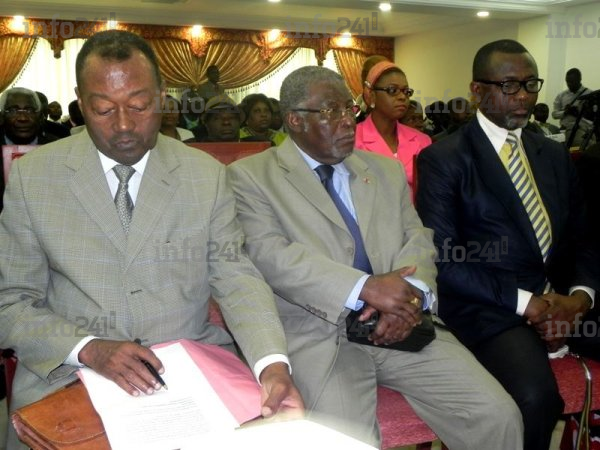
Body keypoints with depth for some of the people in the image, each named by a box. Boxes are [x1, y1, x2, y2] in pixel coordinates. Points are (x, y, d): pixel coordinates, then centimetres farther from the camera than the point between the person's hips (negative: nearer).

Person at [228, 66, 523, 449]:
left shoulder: (387, 170, 18)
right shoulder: (251, 176, 1)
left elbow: (418, 240, 10)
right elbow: (269, 255, -12)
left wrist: (410, 295, -13)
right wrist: (365, 287, -22)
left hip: (400, 325, 5)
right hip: (317, 333, -4)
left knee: (498, 416, -9)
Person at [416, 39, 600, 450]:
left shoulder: (555, 155, 17)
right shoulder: (444, 159, -3)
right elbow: (442, 260, -10)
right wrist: (525, 302, -16)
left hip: (561, 298, 6)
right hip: (488, 307, -6)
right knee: (536, 396, -31)